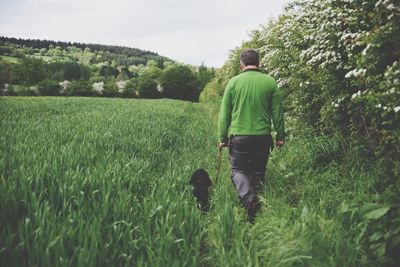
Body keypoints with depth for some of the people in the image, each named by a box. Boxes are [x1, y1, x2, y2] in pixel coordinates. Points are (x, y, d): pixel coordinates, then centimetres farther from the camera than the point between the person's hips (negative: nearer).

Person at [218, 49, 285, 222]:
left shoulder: (234, 82, 0)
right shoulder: (270, 82, 1)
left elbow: (224, 114, 1)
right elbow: (277, 112, 4)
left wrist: (222, 137, 9)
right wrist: (280, 136, 13)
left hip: (239, 136, -1)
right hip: (263, 136, 2)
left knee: (238, 169, 9)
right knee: (258, 172, 15)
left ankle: (248, 197, -15)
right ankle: (256, 206, 21)